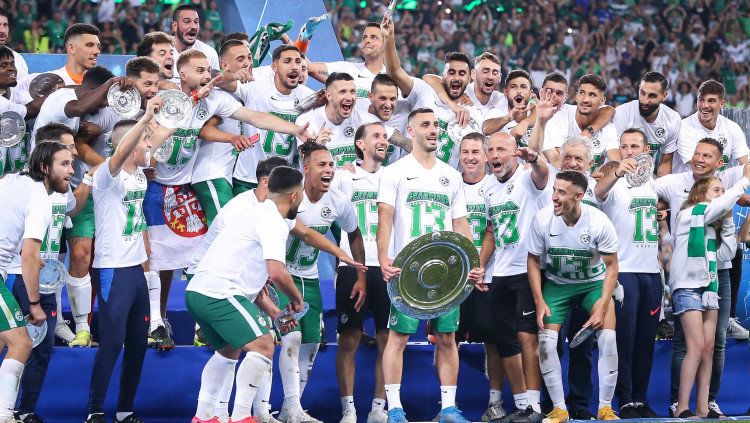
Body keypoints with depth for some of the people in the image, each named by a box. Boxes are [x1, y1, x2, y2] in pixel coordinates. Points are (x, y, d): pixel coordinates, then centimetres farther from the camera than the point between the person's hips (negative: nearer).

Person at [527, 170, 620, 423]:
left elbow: (611, 266, -12)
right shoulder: (543, 219, -19)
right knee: (546, 340, -16)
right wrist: (539, 302, -12)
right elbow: (534, 260, -4)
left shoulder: (599, 222, -23)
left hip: (594, 282, -1)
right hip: (556, 283, 1)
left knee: (608, 338, -19)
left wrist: (602, 306, -20)